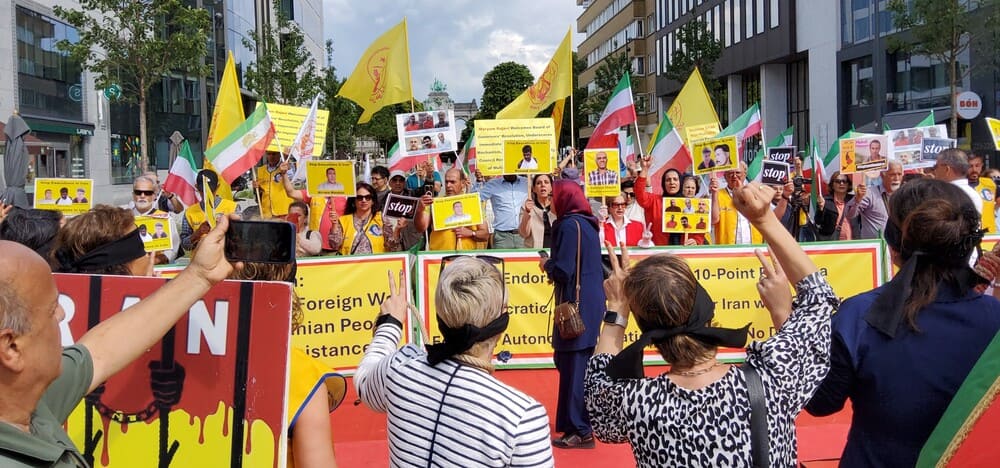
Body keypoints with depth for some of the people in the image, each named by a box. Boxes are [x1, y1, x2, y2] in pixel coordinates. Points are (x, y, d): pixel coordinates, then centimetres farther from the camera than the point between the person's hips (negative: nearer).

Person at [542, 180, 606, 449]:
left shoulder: (569, 225, -15)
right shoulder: (587, 223, 12)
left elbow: (563, 271, -21)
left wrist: (546, 265, -2)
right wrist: (554, 267, 16)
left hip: (577, 304, -9)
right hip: (591, 302, 9)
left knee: (574, 364, -3)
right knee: (583, 363, 17)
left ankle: (580, 431, 1)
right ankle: (585, 422, 27)